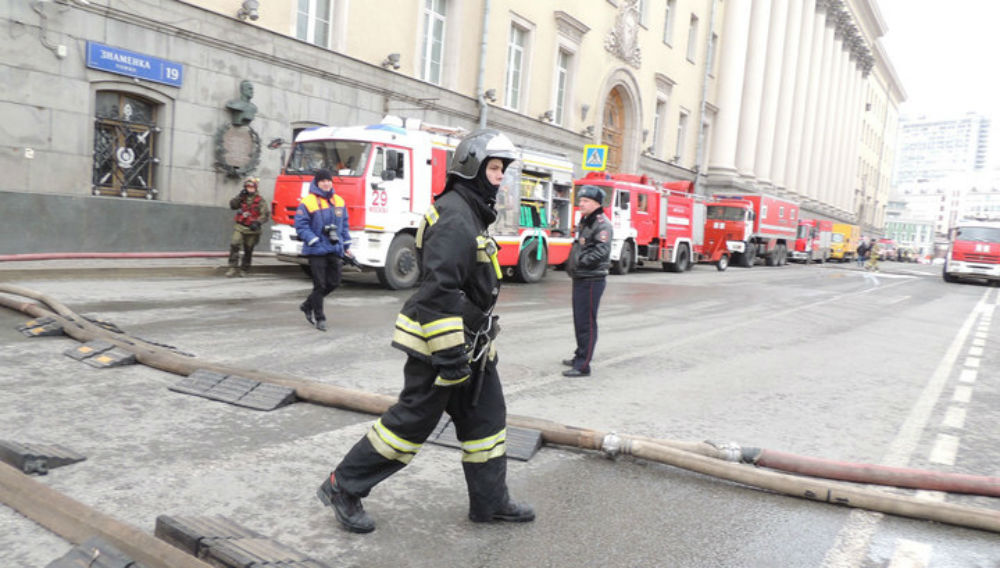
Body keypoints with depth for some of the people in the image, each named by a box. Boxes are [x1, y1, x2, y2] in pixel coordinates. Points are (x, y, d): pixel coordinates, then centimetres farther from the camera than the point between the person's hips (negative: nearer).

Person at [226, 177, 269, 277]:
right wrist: (240, 197, -12)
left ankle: (244, 270, 20)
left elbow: (266, 214, -9)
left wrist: (258, 222, -23)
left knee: (248, 250, 6)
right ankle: (233, 268, -10)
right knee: (234, 245, -14)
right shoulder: (242, 198, 10)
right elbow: (232, 205, 1)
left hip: (251, 229, -2)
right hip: (240, 227, 2)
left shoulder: (260, 200, -2)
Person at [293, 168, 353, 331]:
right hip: (316, 251, -6)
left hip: (334, 250, 6)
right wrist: (314, 241, -18)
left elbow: (344, 225, 19)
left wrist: (346, 245, 15)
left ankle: (307, 306, 30)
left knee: (333, 282, 10)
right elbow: (301, 226, -9)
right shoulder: (307, 202, -8)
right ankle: (319, 318, 10)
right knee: (320, 284, -3)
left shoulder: (339, 201, 11)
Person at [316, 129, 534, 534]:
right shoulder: (454, 216, -18)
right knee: (412, 420, -1)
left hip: (470, 346, 10)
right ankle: (343, 487, 14)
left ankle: (490, 502, 24)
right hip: (442, 343, -10)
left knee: (486, 418, 12)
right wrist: (449, 354, -26)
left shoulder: (471, 213, 15)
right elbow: (439, 289, -26)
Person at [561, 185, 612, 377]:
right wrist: (574, 265, 11)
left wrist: (582, 261, -18)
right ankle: (580, 356, 30)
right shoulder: (584, 222, 18)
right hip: (580, 278, 10)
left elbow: (601, 251, -23)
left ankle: (583, 365, -5)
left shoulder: (602, 224, -12)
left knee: (587, 322, -7)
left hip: (592, 280, -10)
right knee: (579, 320, 18)